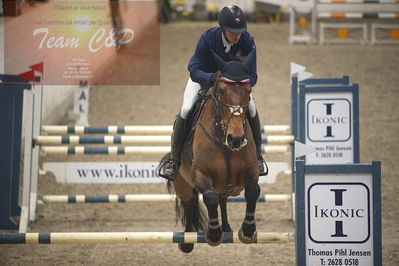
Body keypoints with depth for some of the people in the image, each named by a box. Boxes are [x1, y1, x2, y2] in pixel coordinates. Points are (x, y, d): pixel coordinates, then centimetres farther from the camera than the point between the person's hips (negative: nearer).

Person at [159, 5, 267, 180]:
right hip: (203, 75, -2)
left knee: (252, 110, -13)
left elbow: (252, 75, -26)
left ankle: (257, 155, 10)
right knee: (185, 110, -19)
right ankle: (173, 159, -6)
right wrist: (211, 78, -56)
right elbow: (194, 70, -35)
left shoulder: (247, 41, -30)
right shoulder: (208, 38, -35)